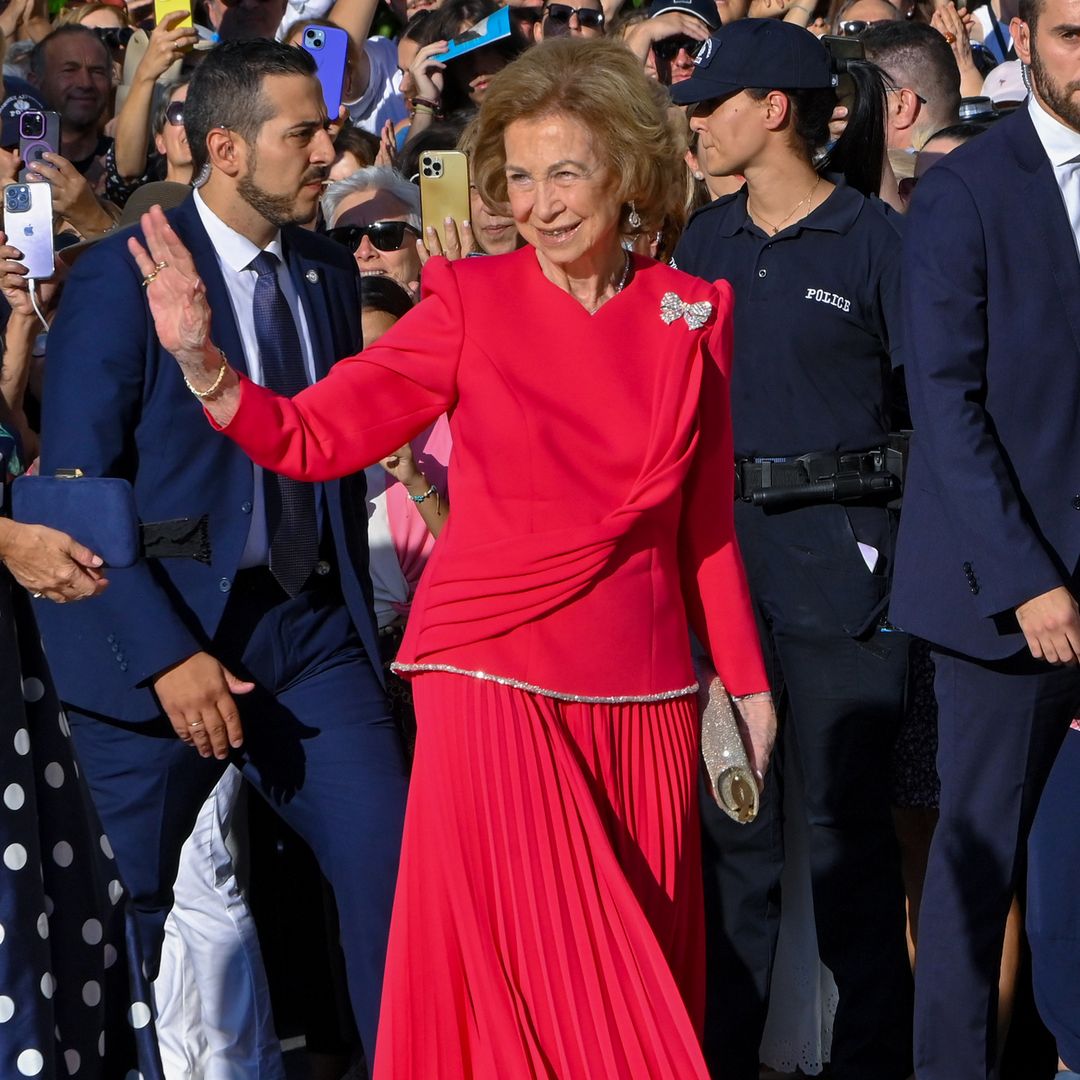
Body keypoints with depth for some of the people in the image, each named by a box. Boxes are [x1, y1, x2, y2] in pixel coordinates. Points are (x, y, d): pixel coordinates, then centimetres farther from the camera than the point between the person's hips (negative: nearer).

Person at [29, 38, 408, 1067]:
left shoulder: (328, 272, 8)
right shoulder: (120, 277, -10)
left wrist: (353, 612, 11)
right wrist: (165, 656, -18)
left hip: (308, 629, 5)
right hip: (159, 637, -5)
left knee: (388, 868, -6)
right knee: (131, 915, 4)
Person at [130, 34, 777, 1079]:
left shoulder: (692, 315, 5)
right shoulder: (472, 300, -2)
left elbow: (705, 522, 12)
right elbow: (311, 435, -6)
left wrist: (748, 681, 13)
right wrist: (201, 359, -21)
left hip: (640, 693, 3)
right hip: (496, 677, -3)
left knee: (638, 979, 8)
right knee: (523, 975, -7)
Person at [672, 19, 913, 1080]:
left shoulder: (874, 240, -5)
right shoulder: (703, 242, 10)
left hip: (837, 552, -5)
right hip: (718, 539, 5)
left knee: (847, 815, -1)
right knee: (727, 810, 9)